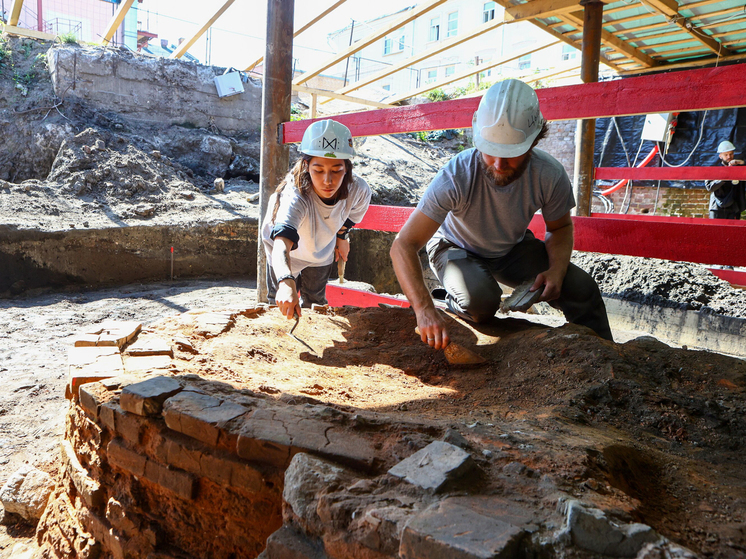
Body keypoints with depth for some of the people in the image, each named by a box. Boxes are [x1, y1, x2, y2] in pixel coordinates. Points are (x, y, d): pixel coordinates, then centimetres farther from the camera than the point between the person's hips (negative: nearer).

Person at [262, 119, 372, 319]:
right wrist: (286, 283, -83)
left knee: (315, 302, 22)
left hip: (322, 253, 4)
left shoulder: (359, 191, -35)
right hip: (285, 247, -3)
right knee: (283, 304, 10)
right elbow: (281, 244, -65)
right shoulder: (295, 195, -48)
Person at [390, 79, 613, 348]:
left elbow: (560, 228, -3)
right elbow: (402, 246, -39)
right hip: (457, 248, -3)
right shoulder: (455, 177, -36)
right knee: (480, 300, -34)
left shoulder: (550, 175, -26)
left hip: (514, 248, 3)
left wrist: (557, 269, -24)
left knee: (582, 288, -12)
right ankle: (454, 306, 3)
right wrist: (425, 309, -52)